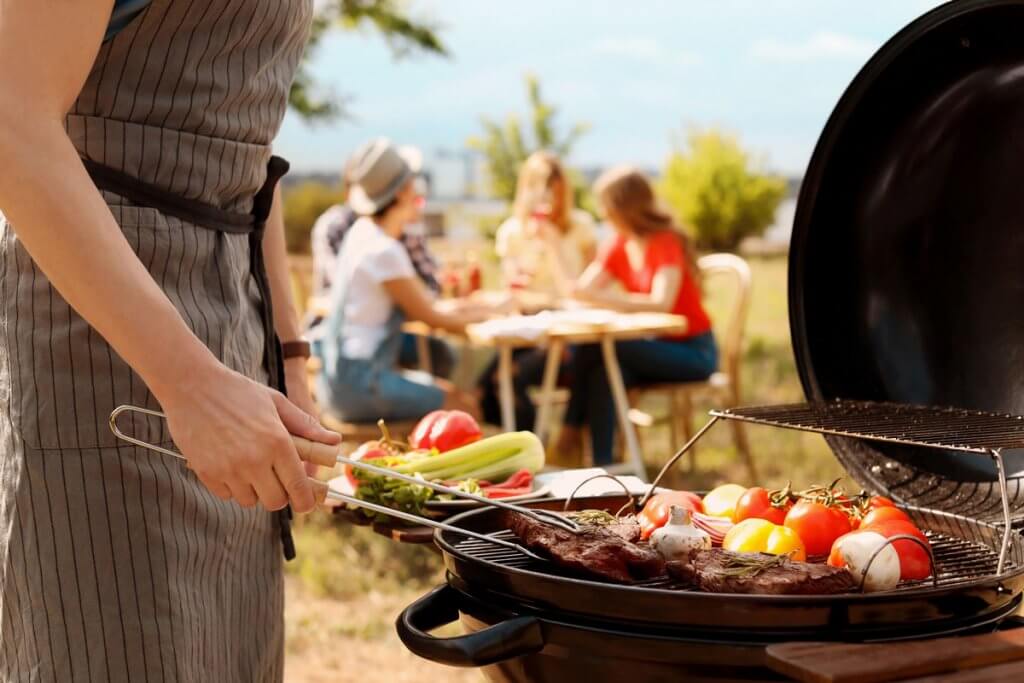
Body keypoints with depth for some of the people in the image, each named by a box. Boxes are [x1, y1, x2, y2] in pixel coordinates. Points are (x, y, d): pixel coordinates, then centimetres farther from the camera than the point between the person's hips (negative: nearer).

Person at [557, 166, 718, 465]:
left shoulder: (667, 244, -14)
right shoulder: (617, 247, 7)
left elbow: (660, 303, -29)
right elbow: (580, 290, 0)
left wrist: (603, 298, -34)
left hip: (692, 352, -6)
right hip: (653, 346, 6)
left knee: (594, 348, -25)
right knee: (603, 371, -26)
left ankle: (570, 432, -13)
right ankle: (602, 465, -28)